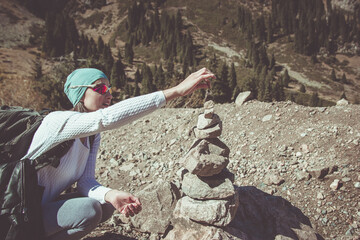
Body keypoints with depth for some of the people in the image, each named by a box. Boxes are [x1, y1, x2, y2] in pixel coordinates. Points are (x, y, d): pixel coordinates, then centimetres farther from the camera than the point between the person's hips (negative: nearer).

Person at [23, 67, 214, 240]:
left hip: (46, 206, 8)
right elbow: (107, 118, -44)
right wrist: (177, 90, -47)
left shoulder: (93, 136, 0)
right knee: (89, 210, -27)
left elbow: (85, 180, -7)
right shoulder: (59, 121, -26)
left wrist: (111, 195, -31)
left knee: (106, 206, -4)